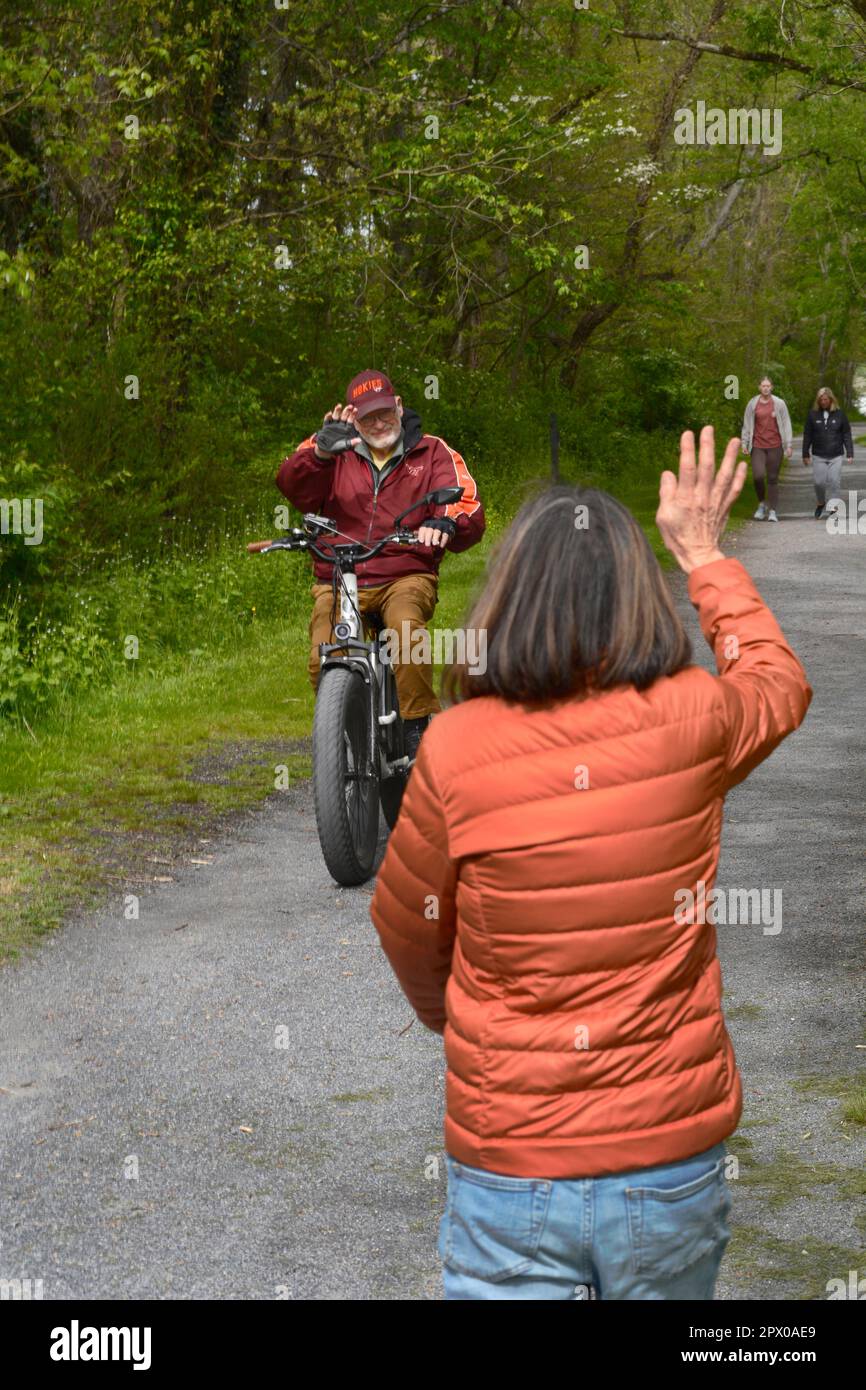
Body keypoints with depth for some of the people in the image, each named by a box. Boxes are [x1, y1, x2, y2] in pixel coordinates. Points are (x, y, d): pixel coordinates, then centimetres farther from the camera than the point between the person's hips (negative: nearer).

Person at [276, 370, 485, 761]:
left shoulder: (432, 452, 9)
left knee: (405, 624, -36)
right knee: (323, 662, -23)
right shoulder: (335, 450, 8)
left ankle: (418, 727, -22)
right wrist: (320, 453, -32)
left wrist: (446, 523, -27)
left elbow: (470, 512, -2)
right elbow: (292, 485, -11)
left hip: (406, 578, -1)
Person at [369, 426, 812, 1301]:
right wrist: (704, 554, 28)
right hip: (674, 1165, 2)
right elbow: (780, 682, 16)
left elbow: (406, 928, 4)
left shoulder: (456, 747, -13)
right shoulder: (692, 722, -10)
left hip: (509, 1172, -2)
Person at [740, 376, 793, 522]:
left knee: (773, 479, 2)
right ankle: (762, 503, 10)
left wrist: (789, 445, 0)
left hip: (775, 446, 0)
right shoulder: (753, 404, 4)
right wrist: (744, 443, 4)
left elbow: (786, 424, 4)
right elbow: (747, 425, 9)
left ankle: (773, 511, 8)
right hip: (758, 446, 0)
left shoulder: (779, 404, 1)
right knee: (758, 476, -15)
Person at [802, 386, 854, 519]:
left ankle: (833, 507, -4)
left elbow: (847, 435, 4)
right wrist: (805, 454, 4)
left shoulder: (839, 414, 1)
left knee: (835, 481, -8)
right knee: (819, 482, -2)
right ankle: (821, 504, 23)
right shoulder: (813, 414, 2)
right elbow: (807, 435, 5)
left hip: (836, 456, 0)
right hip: (819, 456, 1)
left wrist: (850, 453, -1)